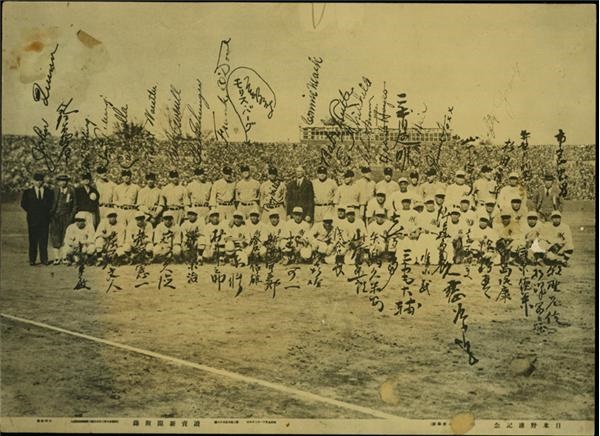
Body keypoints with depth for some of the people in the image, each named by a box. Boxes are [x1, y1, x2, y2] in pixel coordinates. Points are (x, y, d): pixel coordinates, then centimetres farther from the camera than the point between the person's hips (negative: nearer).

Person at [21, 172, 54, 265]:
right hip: (32, 219, -1)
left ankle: (44, 259, 6)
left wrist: (47, 211, -1)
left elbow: (51, 204, 10)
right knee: (33, 240, -1)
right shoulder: (27, 192, 8)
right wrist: (31, 211, 0)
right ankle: (32, 260, 3)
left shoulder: (49, 192, 10)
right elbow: (23, 204, 6)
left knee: (44, 239, 1)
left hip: (45, 218, 1)